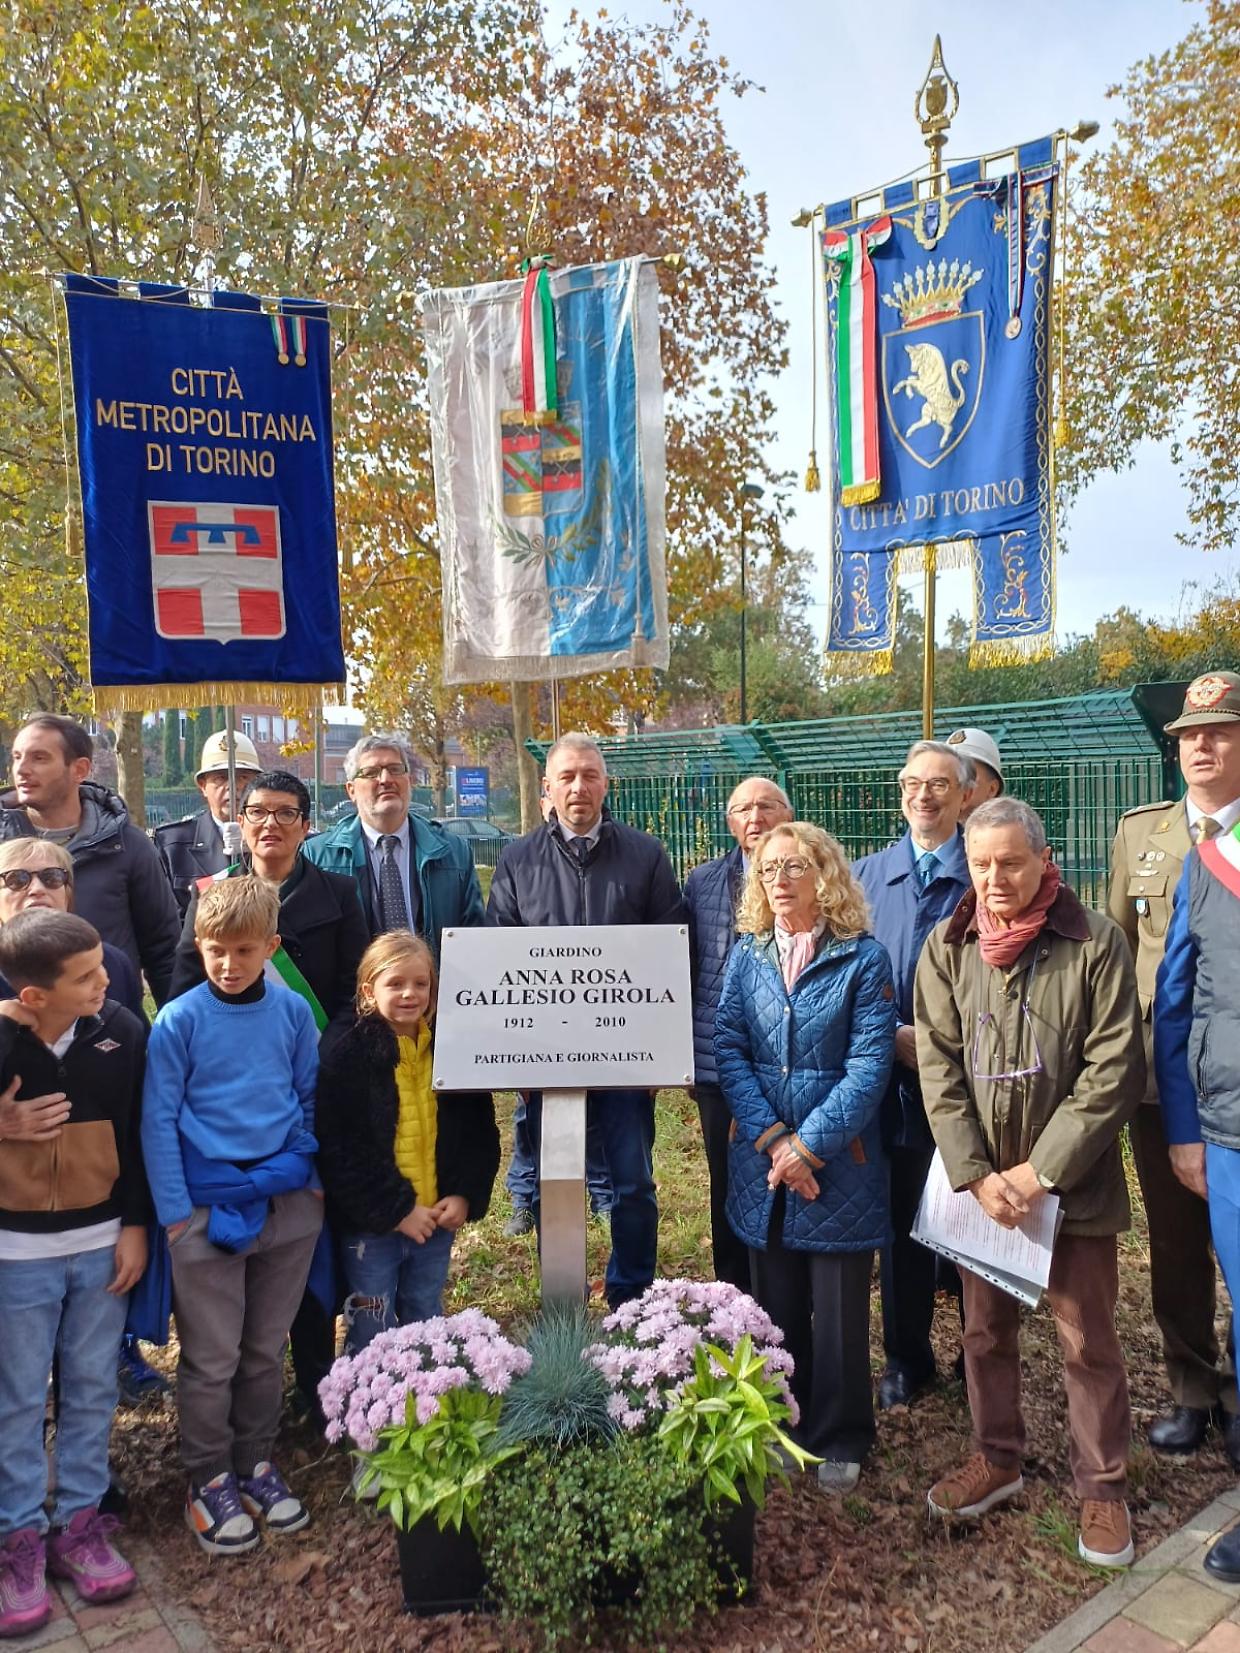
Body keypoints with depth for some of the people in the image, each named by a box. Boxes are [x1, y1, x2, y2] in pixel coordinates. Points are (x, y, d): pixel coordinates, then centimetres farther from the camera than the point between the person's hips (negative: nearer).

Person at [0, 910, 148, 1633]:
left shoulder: (123, 1030, -10)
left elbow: (139, 1134, 0)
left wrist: (136, 1225, 0)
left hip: (102, 1245, 2)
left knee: (93, 1389, 14)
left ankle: (80, 1522, 31)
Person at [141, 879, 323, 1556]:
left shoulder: (293, 1011, -1)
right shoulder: (179, 1020, -10)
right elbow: (159, 1120, -7)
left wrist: (315, 1177, 5)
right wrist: (175, 1213, -8)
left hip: (287, 1205, 3)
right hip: (208, 1208, -3)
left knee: (266, 1350, 17)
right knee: (212, 1359, 9)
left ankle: (256, 1463, 35)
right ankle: (210, 1480, 28)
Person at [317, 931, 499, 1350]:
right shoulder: (346, 1058, -10)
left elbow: (481, 1134, 7)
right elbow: (340, 1151, -14)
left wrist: (466, 1197, -6)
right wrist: (397, 1209, -16)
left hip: (438, 1220, 4)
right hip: (371, 1225, -4)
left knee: (426, 1331, 19)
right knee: (370, 1336, 8)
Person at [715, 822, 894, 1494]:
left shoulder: (863, 958, -7)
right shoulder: (746, 956, 3)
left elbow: (870, 1063, -12)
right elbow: (728, 1049, -2)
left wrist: (808, 1144, -17)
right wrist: (772, 1139, -13)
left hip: (840, 1163, -3)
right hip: (762, 1161, 3)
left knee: (839, 1307, 9)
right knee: (777, 1303, 16)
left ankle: (839, 1439, 28)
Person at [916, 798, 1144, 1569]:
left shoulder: (1096, 943, -11)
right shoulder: (947, 949, -2)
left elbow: (1114, 1072, -12)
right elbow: (939, 1069, -2)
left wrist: (1041, 1171, -13)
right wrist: (976, 1174, -9)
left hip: (1075, 1184, -3)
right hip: (979, 1180, 3)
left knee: (1088, 1340, 9)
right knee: (987, 1329, 17)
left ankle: (1103, 1486, 29)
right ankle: (998, 1458, 37)